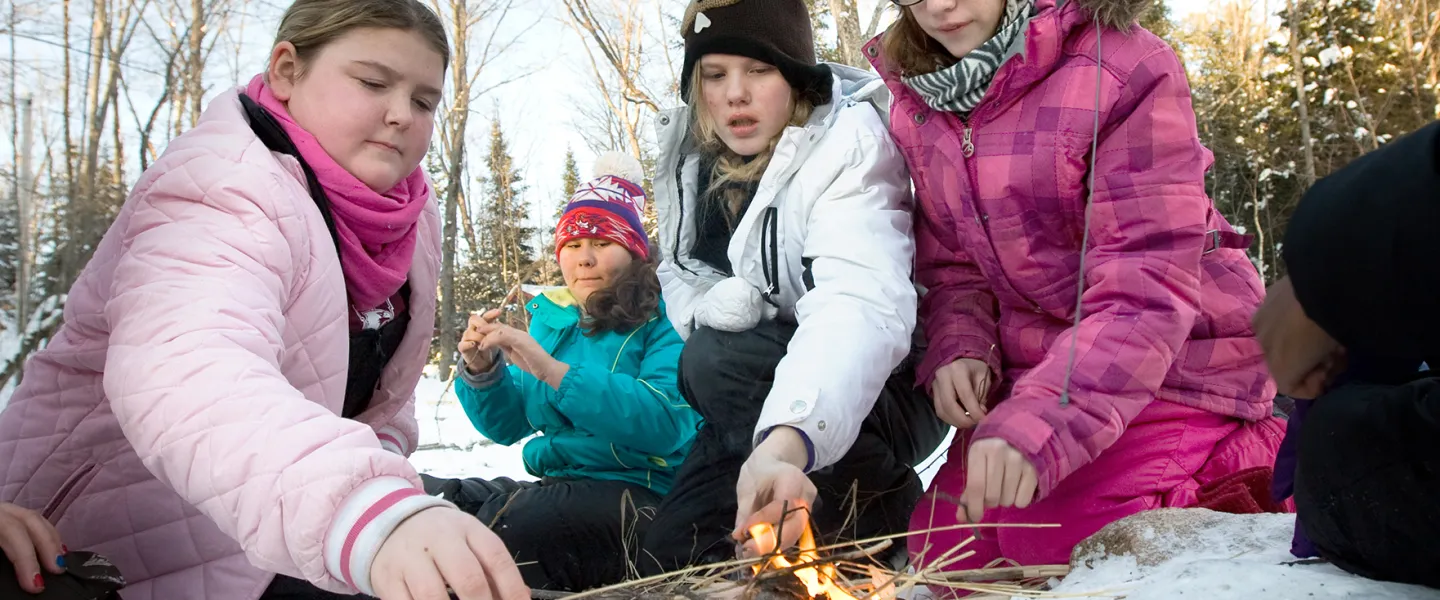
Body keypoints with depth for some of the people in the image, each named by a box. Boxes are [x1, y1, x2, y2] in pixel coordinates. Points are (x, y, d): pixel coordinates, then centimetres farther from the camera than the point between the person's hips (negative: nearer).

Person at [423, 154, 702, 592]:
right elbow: (507, 425, 15)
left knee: (501, 526, -31)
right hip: (556, 486, 6)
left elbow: (666, 423, -23)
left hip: (640, 494, -6)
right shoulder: (551, 318, 14)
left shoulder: (662, 321, -5)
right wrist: (483, 371, -7)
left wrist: (550, 368, -27)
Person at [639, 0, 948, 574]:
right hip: (763, 398, 6)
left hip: (877, 391, -5)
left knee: (719, 361, -32)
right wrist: (714, 305, -17)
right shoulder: (690, 156, -1)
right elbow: (682, 278, 10)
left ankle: (881, 507, -13)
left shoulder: (846, 143, -22)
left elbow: (861, 305, -39)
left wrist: (787, 441, -58)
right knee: (667, 560, -8)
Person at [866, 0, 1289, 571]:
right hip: (1039, 362, 6)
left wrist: (1039, 424, -38)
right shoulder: (914, 104, 2)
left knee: (1055, 542, -21)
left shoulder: (1122, 67, -20)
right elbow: (954, 267, 8)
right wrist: (960, 349, -15)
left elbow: (1145, 291, -27)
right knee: (946, 552, 0)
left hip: (1175, 358, -6)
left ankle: (1249, 457, 7)